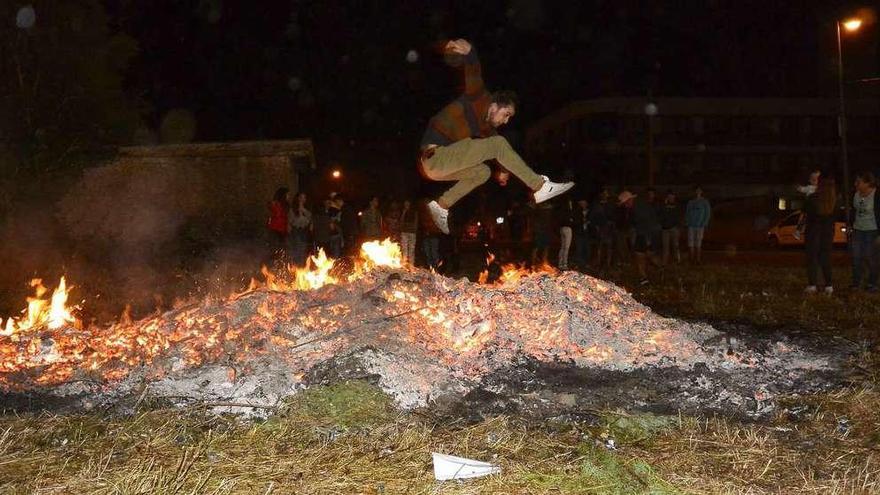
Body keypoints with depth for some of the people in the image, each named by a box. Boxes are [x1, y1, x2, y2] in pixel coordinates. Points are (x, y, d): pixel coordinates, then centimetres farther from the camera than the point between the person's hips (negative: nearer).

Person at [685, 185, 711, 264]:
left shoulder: (705, 202, 2)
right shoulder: (690, 202, 13)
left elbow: (708, 214, 0)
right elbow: (686, 213, 15)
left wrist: (704, 225, -8)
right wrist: (686, 223, 2)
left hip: (700, 226, -3)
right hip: (691, 226, 3)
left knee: (698, 244, -3)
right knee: (690, 243, 1)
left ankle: (698, 260, 2)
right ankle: (692, 259, 8)